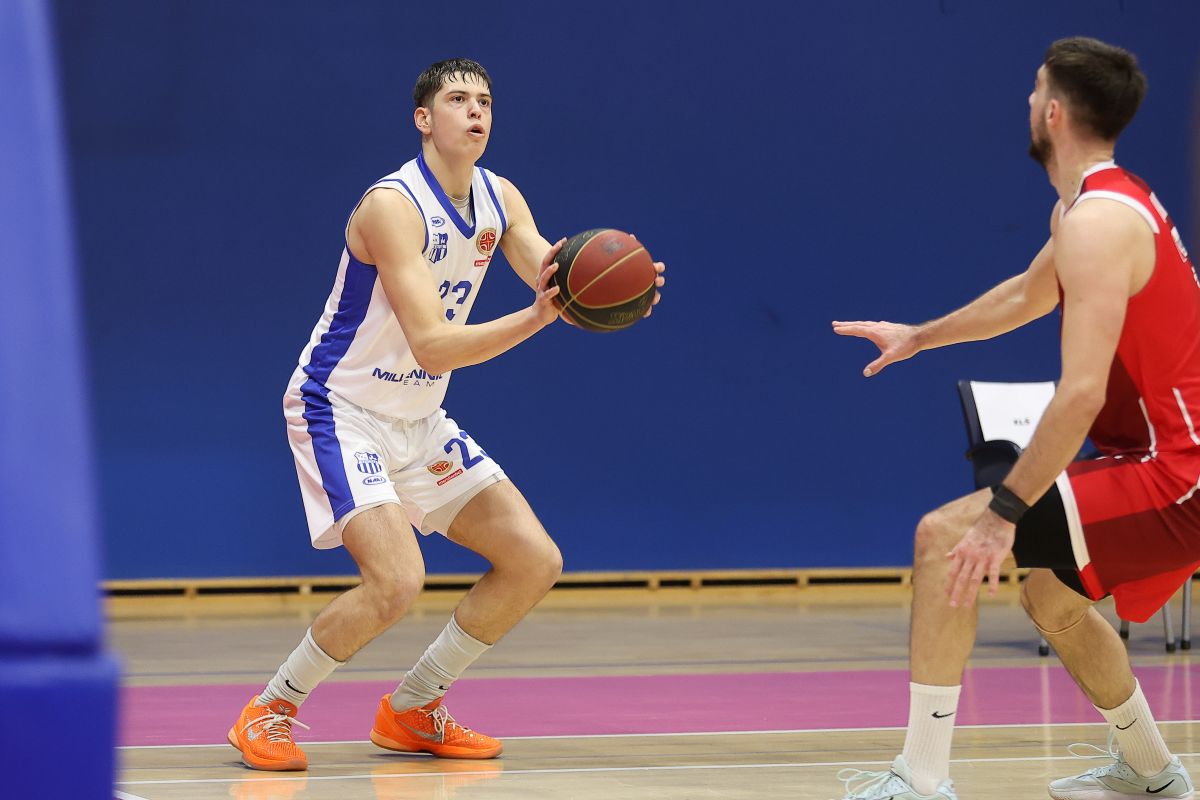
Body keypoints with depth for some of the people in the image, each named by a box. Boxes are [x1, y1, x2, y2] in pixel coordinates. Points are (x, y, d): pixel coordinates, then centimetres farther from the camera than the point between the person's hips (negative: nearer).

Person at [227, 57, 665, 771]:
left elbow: (559, 282, -8)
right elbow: (431, 346, -30)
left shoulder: (500, 200, 2)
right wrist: (537, 316, -43)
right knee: (397, 580, -26)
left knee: (536, 562, 3)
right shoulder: (394, 205, -23)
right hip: (342, 411, -8)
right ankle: (269, 713, -7)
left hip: (419, 420, 8)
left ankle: (412, 711, 15)